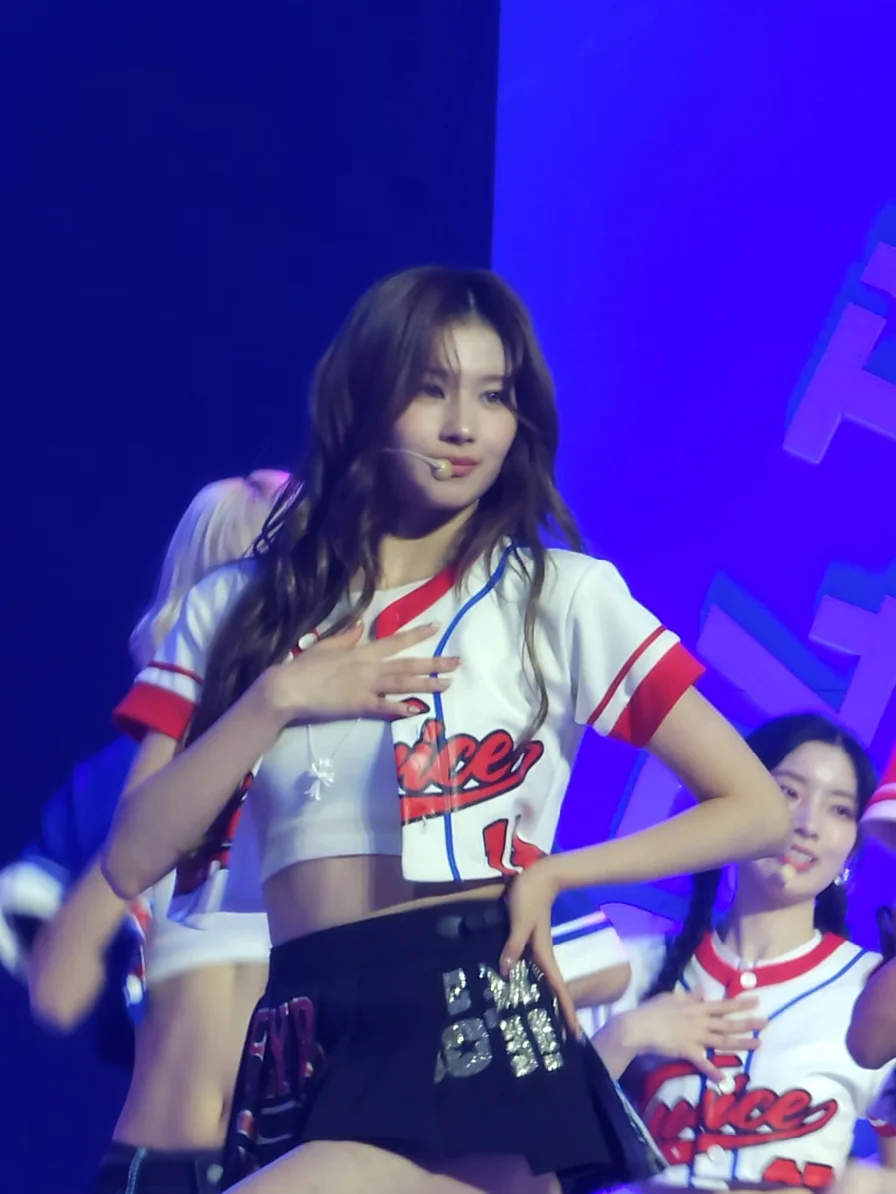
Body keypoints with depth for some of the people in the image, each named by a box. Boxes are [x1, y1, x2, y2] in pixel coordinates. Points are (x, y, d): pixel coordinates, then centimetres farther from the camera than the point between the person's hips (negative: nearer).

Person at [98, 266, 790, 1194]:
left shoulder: (562, 595, 4)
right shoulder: (237, 610, 13)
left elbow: (757, 810, 4)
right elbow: (133, 860, 4)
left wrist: (553, 872, -6)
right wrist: (278, 699, -5)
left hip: (479, 1031, -4)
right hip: (304, 1050, 4)